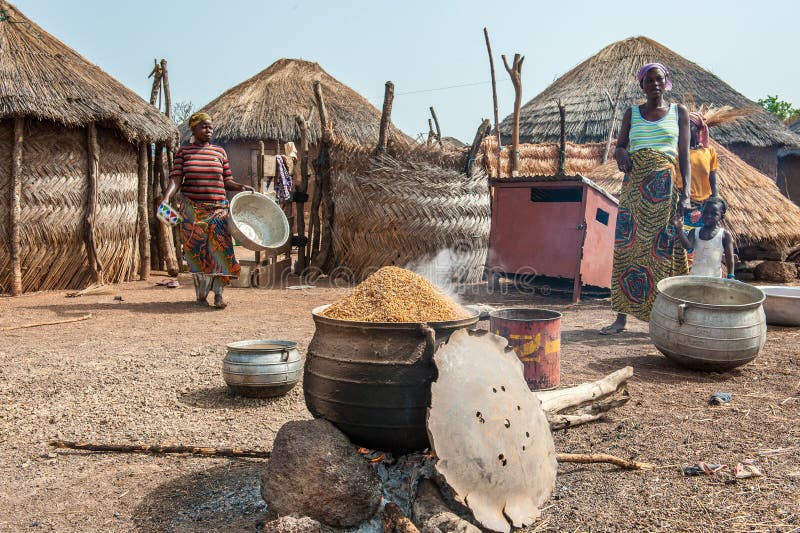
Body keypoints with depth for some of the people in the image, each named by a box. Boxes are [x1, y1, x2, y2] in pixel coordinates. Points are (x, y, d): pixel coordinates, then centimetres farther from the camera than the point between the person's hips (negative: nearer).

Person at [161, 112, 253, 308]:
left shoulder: (220, 152, 10)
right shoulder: (184, 151, 6)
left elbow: (227, 181, 12)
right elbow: (176, 179, -5)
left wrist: (241, 187, -6)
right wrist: (166, 198, -20)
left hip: (217, 209, 1)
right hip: (192, 209, -1)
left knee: (219, 247, -10)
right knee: (196, 250, 1)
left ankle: (218, 293, -3)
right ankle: (201, 292, 14)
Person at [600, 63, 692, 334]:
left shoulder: (679, 112, 10)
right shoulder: (632, 113, 14)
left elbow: (684, 156, 6)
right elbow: (619, 146, 15)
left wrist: (686, 192, -5)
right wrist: (621, 153, -11)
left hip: (664, 187, -1)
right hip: (634, 185, 2)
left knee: (664, 248, -4)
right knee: (627, 247, -2)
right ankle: (622, 316, 3)